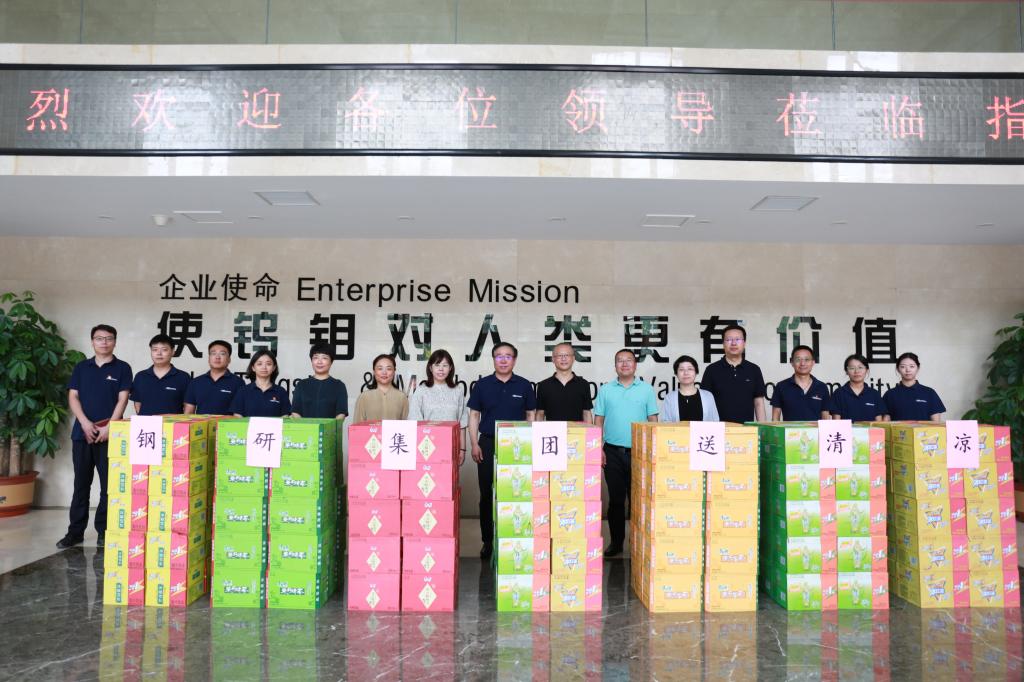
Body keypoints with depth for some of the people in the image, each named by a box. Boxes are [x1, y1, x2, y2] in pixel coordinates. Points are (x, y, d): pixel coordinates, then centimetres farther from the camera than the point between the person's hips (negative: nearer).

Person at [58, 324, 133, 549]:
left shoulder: (122, 368, 3)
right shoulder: (81, 367, 11)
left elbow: (122, 399, -4)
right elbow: (73, 397, 5)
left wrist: (109, 427, -14)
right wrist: (85, 423, -10)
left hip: (110, 434, -2)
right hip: (82, 432, 3)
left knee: (109, 485, 1)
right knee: (81, 483, 7)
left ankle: (104, 530, 9)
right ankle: (75, 531, 14)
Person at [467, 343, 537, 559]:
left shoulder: (524, 386, 4)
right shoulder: (482, 385, 4)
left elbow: (531, 415, 8)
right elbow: (474, 415, 6)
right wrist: (474, 444, -2)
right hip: (487, 444, 1)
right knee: (486, 494, 5)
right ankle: (487, 540, 15)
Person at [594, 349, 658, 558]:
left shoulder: (646, 389, 4)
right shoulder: (605, 390, 6)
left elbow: (653, 421, 4)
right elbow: (598, 421, 7)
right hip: (612, 452, 1)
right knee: (615, 499, 8)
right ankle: (616, 541, 18)